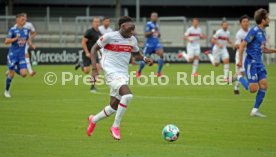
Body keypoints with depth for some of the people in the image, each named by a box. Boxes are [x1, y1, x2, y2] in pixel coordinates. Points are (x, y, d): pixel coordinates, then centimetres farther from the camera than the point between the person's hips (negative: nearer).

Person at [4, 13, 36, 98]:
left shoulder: (26, 30, 6)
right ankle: (7, 91, 16)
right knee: (11, 74, -4)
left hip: (22, 55, 4)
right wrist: (15, 38, -25)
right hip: (13, 54, -4)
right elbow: (6, 41, -11)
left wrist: (31, 45, 1)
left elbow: (28, 40, 21)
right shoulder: (12, 30, -9)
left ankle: (13, 70, 25)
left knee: (23, 74, -6)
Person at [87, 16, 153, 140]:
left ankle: (93, 120, 38)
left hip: (124, 75, 7)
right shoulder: (109, 36, -7)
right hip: (112, 73, -7)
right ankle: (116, 127, -16)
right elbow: (94, 49, 2)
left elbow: (136, 54, 24)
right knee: (127, 95, -29)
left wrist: (144, 59, 1)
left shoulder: (132, 40, 9)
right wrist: (94, 68, -7)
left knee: (114, 106, 9)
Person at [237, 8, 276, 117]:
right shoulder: (254, 31, -14)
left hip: (259, 63, 8)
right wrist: (240, 61, -16)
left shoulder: (262, 32, 13)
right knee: (253, 89, -10)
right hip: (251, 63, -8)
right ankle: (239, 78, 16)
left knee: (264, 86, 0)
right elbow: (242, 45, -15)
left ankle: (255, 110, 7)